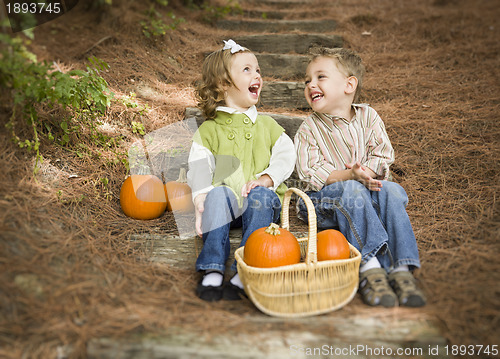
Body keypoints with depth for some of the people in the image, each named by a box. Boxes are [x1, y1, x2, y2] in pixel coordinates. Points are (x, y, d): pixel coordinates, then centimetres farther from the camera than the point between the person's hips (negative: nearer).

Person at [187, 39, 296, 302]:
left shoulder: (267, 126, 21)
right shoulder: (208, 130, 14)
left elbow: (286, 157, 8)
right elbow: (199, 167, 1)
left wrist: (266, 178, -12)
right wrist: (201, 201, -17)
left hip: (262, 198, 1)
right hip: (224, 204, 0)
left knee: (260, 195, -32)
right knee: (217, 194, -32)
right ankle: (212, 270, -34)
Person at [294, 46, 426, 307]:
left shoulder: (368, 116, 5)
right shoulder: (309, 129, -2)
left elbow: (383, 156, 0)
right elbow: (311, 173, -12)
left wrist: (366, 171, -22)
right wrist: (350, 175, -27)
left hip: (367, 190, 3)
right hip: (326, 198, -2)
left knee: (392, 191, -26)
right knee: (351, 190, -34)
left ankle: (401, 269, -33)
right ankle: (369, 268, -41)